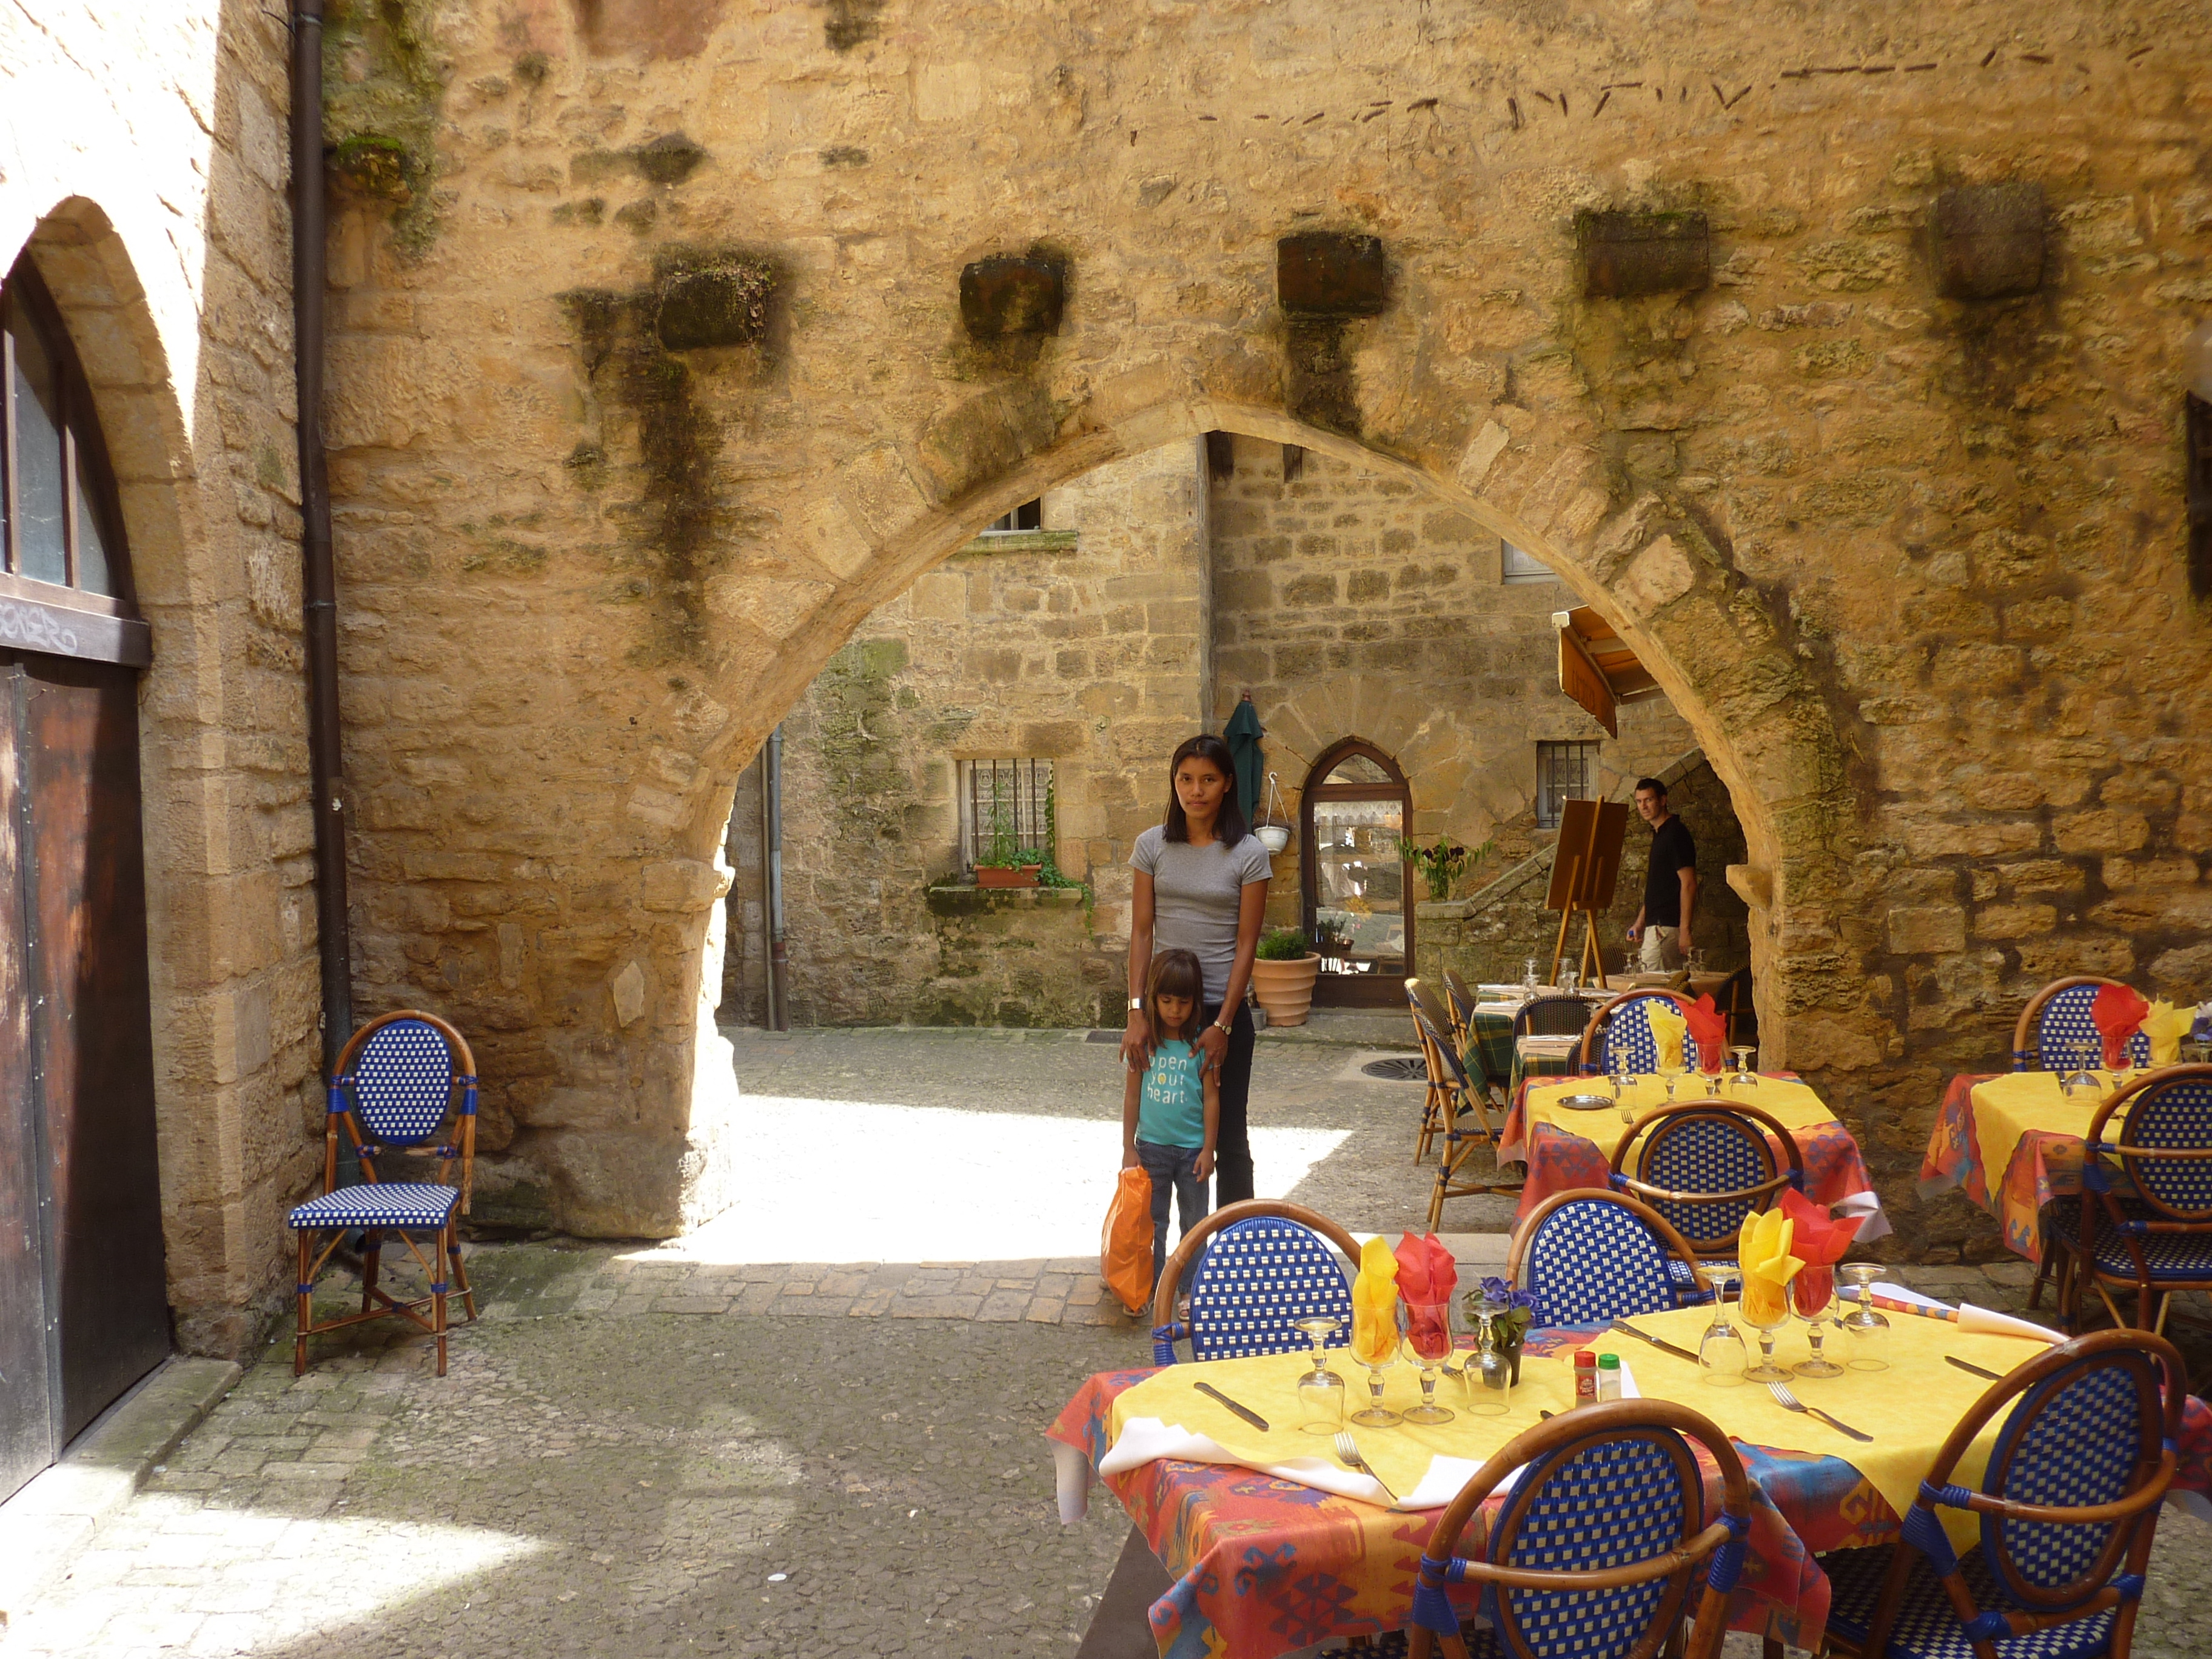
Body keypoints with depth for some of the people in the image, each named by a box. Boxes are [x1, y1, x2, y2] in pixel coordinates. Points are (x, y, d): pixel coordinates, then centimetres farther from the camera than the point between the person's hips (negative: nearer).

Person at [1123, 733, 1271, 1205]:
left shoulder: (1248, 854, -4)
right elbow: (1141, 932, 0)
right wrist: (1136, 1011, -9)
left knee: (1229, 1135, 6)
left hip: (1224, 1010, -1)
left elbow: (1246, 944, -6)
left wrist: (1222, 1025, -12)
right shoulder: (1152, 845, 1)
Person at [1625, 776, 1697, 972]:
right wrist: (1640, 922, 21)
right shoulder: (1659, 834, 18)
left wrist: (1685, 931, -22)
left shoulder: (1676, 833, -12)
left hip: (1666, 927, -10)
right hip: (1656, 925, 10)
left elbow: (1688, 884, -18)